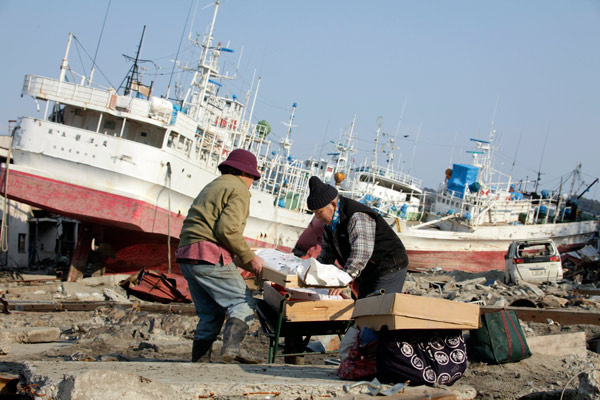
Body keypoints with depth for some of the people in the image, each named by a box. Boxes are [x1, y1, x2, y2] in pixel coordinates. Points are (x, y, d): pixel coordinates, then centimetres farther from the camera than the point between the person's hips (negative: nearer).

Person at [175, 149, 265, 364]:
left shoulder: (212, 187, 29)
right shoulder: (239, 190, 0)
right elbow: (227, 229, -14)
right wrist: (249, 257, -5)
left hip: (186, 257, 9)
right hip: (210, 257, -9)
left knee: (210, 314, 13)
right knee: (243, 302, -5)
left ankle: (197, 361, 10)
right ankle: (232, 347, -25)